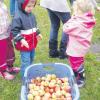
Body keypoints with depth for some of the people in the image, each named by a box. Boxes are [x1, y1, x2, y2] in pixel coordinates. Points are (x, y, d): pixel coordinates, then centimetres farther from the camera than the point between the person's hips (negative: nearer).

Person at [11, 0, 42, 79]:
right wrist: (21, 40, -28)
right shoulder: (18, 17, -21)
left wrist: (38, 33, 15)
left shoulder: (32, 15, 5)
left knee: (31, 59, 22)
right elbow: (14, 31, -22)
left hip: (32, 43, 9)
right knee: (26, 62, -4)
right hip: (24, 44, -8)